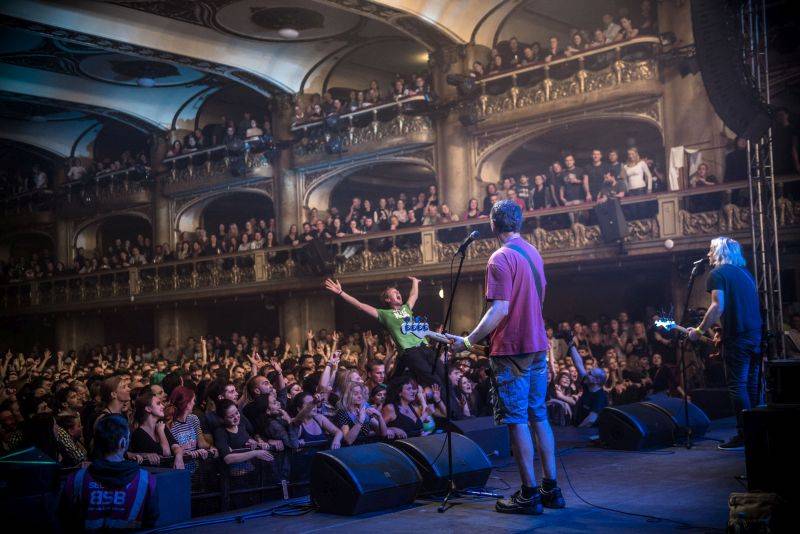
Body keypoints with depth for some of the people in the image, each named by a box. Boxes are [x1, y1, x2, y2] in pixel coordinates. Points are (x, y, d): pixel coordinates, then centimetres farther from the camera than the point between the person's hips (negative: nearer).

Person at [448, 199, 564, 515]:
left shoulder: (501, 258, -15)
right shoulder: (533, 253, 11)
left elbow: (499, 310, -21)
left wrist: (468, 341, -16)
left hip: (511, 350, -8)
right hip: (538, 347, 8)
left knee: (517, 421, -2)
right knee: (539, 417, 12)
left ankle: (530, 494, 1)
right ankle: (551, 489, 16)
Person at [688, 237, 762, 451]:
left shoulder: (718, 273, -3)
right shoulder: (745, 273, 20)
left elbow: (718, 307, -15)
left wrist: (700, 330, -7)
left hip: (737, 337, -8)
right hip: (757, 335, 8)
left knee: (737, 385, -5)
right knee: (753, 385, 12)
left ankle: (744, 435, -7)